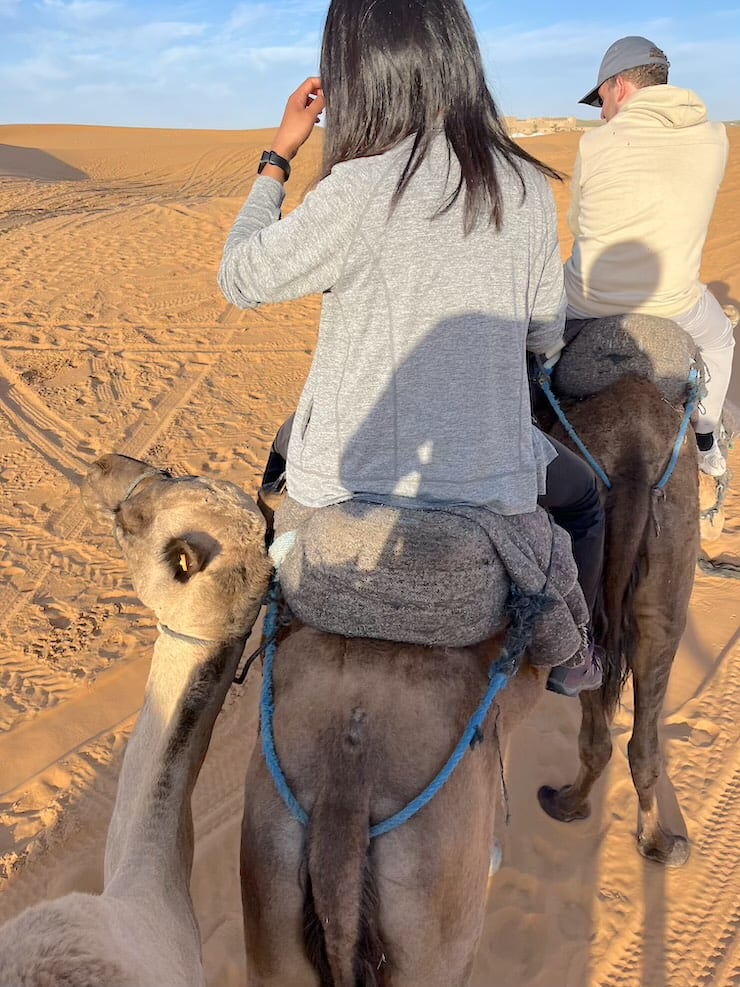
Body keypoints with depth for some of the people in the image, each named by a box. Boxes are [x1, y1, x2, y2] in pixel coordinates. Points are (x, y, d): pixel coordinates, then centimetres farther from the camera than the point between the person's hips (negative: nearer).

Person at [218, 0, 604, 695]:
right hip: (491, 476, 2)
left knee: (284, 443, 35)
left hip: (350, 476, -1)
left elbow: (239, 280, -6)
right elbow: (546, 335, 6)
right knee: (581, 495, 35)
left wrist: (278, 155, 4)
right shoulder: (528, 187, -6)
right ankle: (569, 657, 43)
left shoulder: (358, 190, -20)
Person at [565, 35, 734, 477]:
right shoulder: (714, 137, 0)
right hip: (673, 305, 2)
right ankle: (706, 444, 38)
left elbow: (578, 226, 4)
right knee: (719, 338, 35)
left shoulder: (595, 144, -9)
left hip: (588, 304, -2)